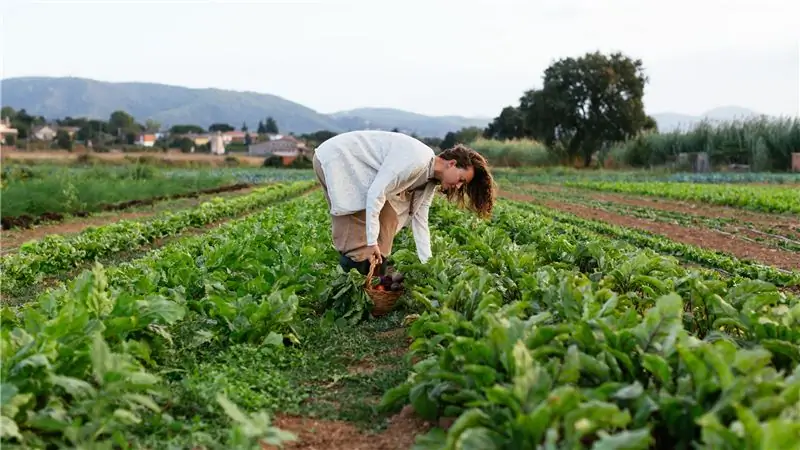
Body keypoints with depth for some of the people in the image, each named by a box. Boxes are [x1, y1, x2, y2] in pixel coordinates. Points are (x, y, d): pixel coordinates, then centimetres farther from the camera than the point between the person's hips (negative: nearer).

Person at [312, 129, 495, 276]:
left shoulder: (429, 180, 3)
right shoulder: (416, 160, -27)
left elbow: (419, 221, 7)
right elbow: (376, 194, -28)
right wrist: (372, 241, -24)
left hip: (356, 169, 10)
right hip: (337, 158, -10)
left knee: (388, 222, 5)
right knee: (358, 236, -12)